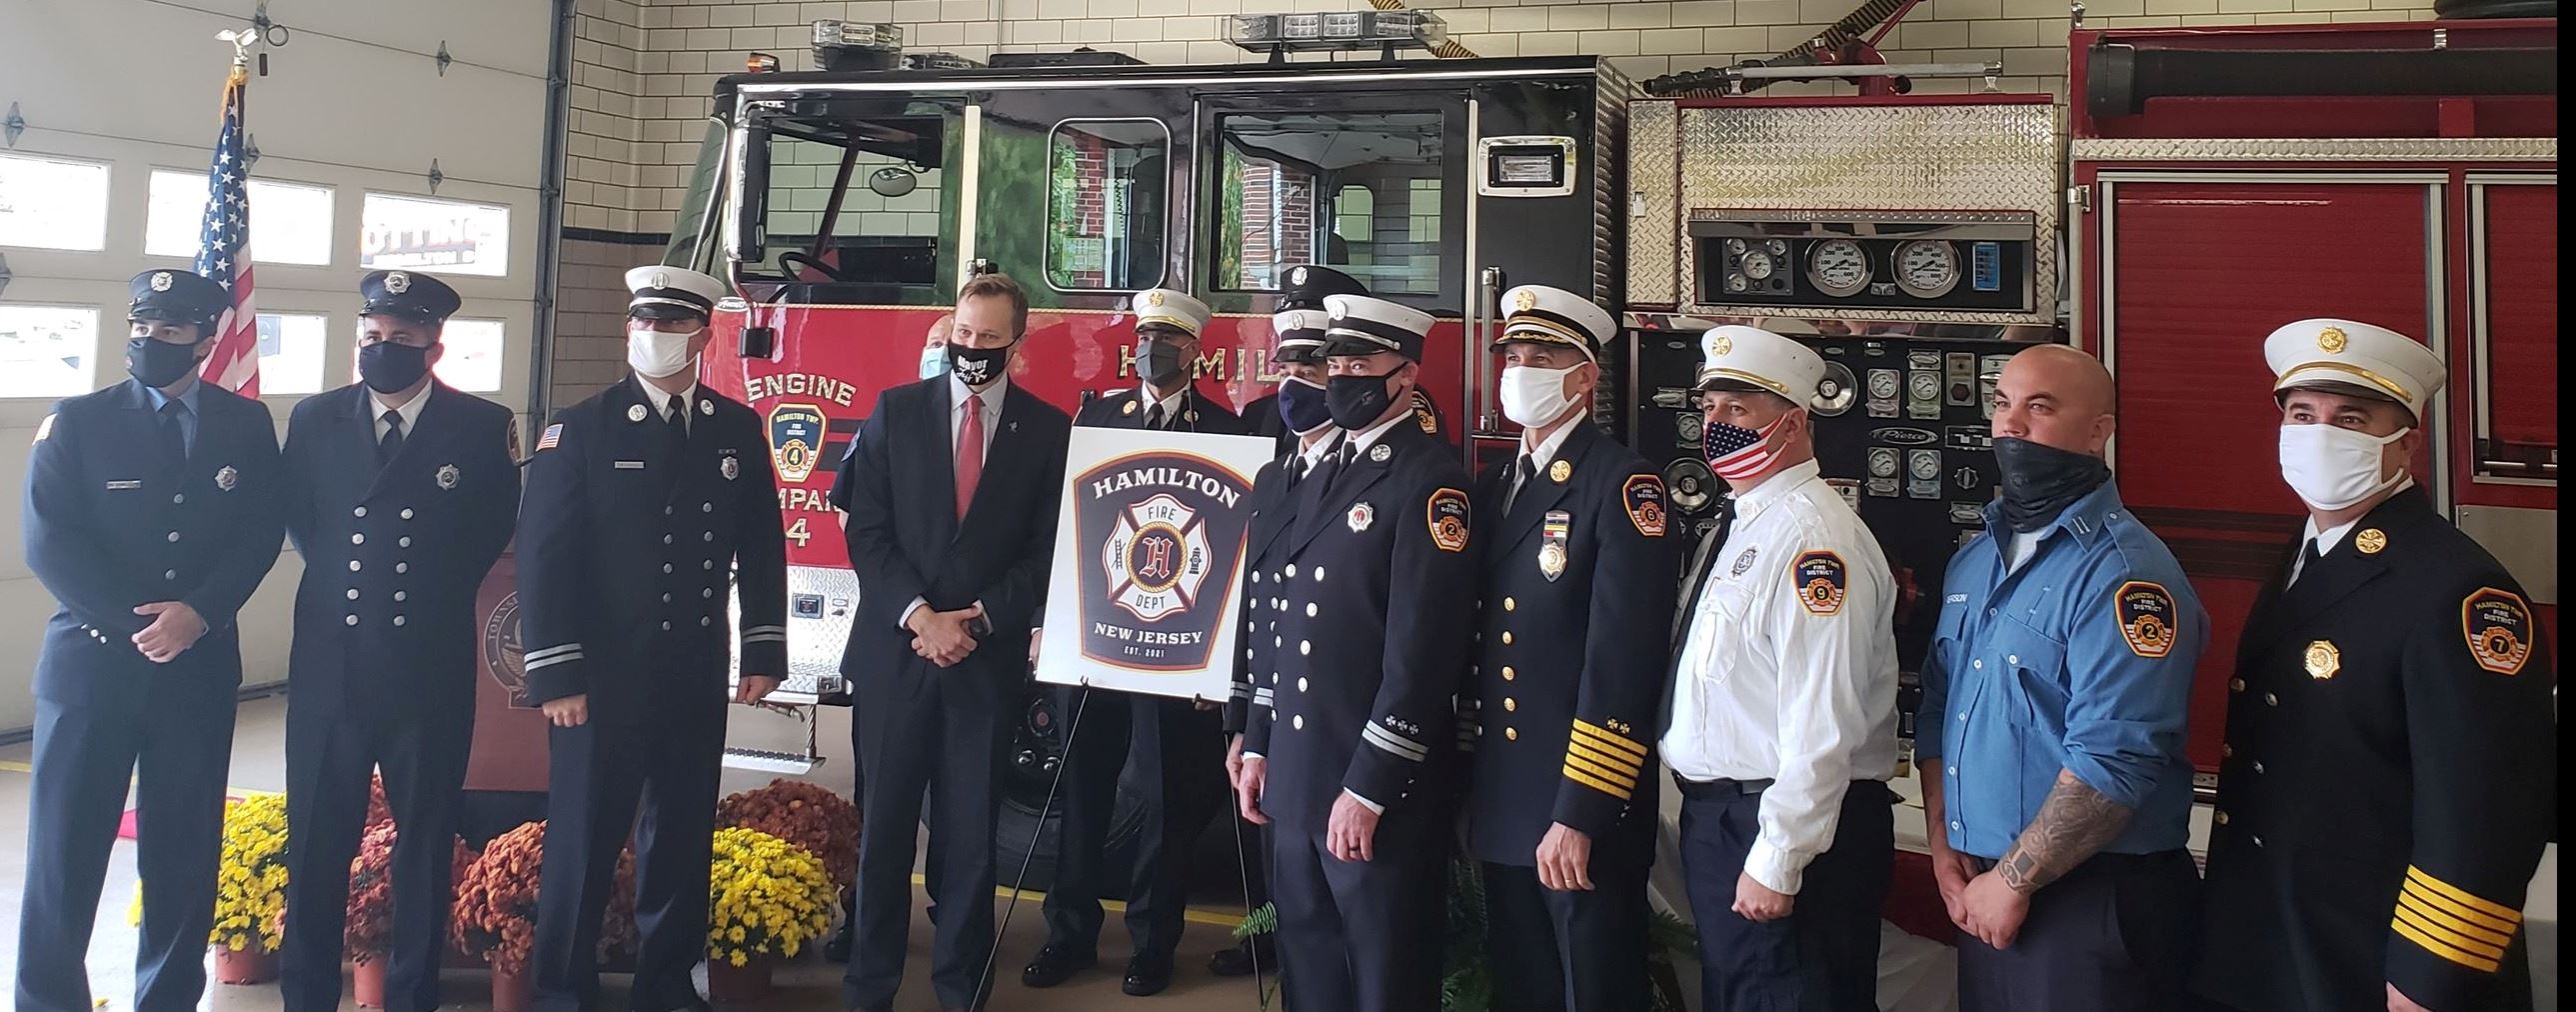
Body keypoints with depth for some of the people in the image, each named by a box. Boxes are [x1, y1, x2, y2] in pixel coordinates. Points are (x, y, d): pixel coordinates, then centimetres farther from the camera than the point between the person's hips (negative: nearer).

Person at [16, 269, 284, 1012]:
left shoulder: (246, 425, 6)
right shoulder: (76, 422, 2)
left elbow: (259, 536, 0)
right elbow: (49, 543, -6)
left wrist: (199, 613, -14)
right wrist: (132, 622, -14)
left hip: (200, 665, 1)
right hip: (91, 660, -1)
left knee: (184, 847, 8)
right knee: (65, 846, 4)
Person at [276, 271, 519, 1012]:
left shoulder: (483, 427, -1)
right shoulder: (314, 419, 7)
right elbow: (295, 517, 18)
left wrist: (442, 592, 6)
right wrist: (335, 580, 11)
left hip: (430, 668, -2)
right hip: (329, 664, 2)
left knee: (425, 840, 8)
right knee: (317, 839, 8)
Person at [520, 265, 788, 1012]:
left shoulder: (738, 430, 5)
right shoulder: (580, 429, -4)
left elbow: (761, 548, 9)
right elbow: (544, 556, -8)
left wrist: (764, 651, 5)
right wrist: (555, 673, -13)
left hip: (697, 676, 3)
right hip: (603, 674, -3)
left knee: (682, 831, 11)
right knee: (583, 834, 5)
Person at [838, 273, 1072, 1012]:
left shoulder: (1049, 430, 4)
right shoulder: (896, 410, 5)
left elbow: (1047, 552, 3)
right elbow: (866, 530, 1)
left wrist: (978, 620, -8)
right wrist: (921, 616, -10)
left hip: (989, 658, 0)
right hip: (896, 648, 1)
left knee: (970, 832, 6)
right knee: (884, 826, 6)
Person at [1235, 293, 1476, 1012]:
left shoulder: (1431, 482, -12)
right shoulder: (1320, 479, 16)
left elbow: (1421, 650, -19)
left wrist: (1367, 789, -20)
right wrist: (1259, 745, 14)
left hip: (1377, 789, -8)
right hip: (1294, 779, 8)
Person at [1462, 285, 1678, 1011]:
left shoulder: (1622, 486, -12)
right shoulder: (1494, 486, 11)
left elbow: (1622, 661, -19)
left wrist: (1580, 813, -21)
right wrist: (1466, 779, 10)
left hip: (1583, 809, -7)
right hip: (1499, 803, 7)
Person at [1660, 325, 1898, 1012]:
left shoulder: (1815, 536, -19)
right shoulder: (1743, 521, 13)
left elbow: (1823, 727, -24)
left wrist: (1776, 863, -22)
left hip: (1781, 827, -10)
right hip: (1714, 817, 10)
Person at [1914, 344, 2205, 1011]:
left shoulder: (2125, 572, -16)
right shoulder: (1972, 562, 10)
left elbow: (2112, 760, -23)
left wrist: (2012, 879, -17)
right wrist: (1943, 846, 2)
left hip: (2089, 899, -7)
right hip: (1978, 890, 7)